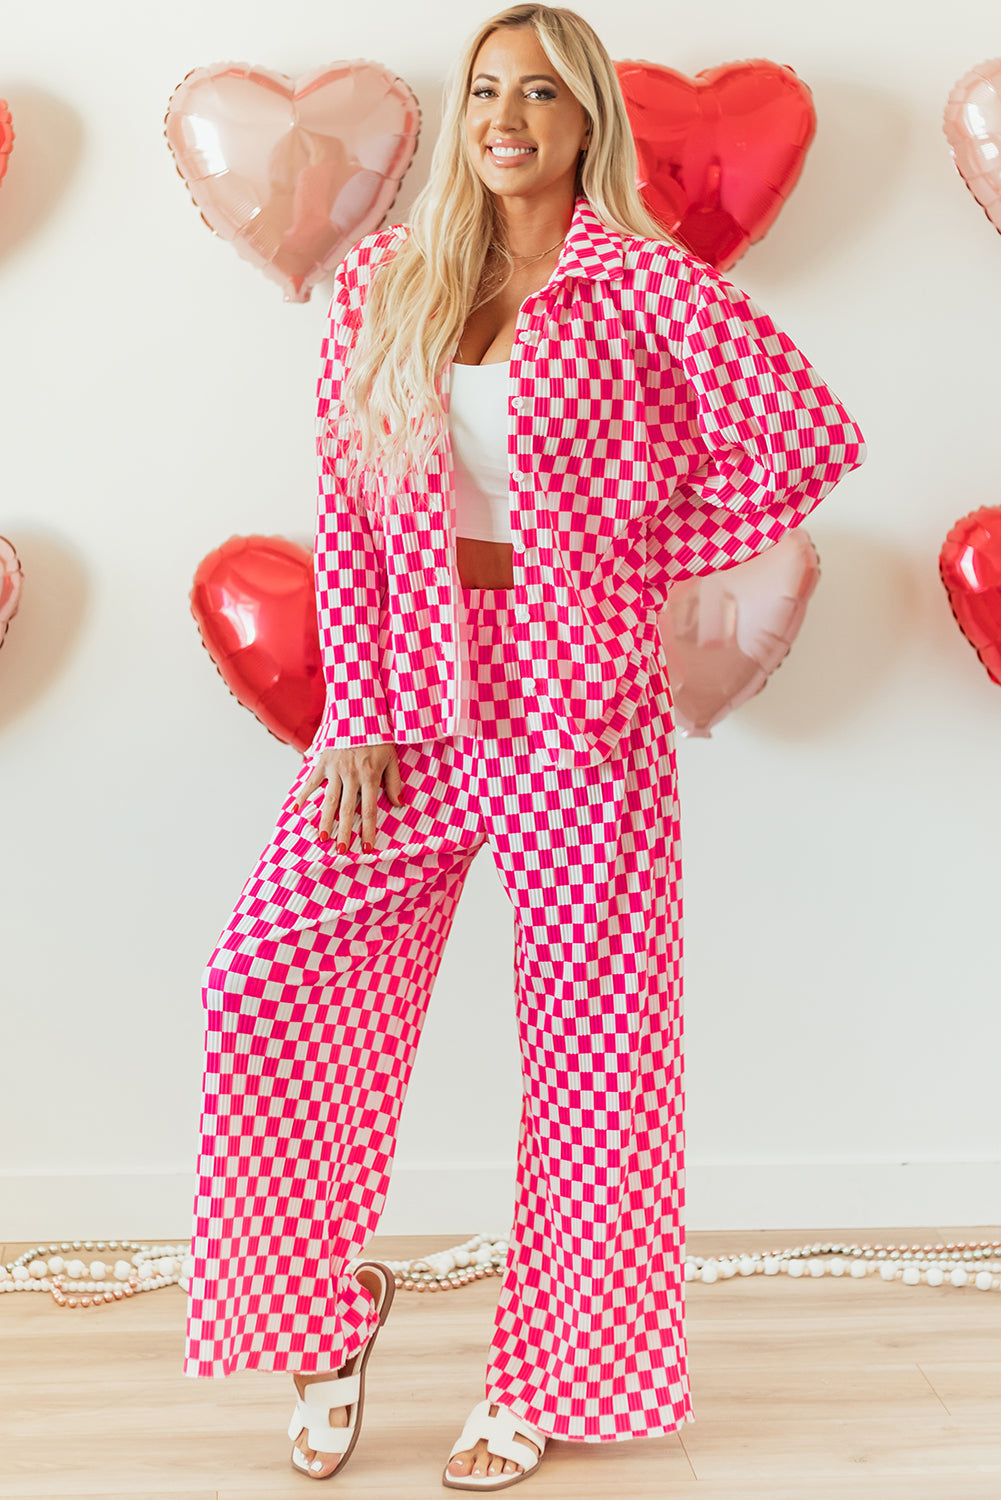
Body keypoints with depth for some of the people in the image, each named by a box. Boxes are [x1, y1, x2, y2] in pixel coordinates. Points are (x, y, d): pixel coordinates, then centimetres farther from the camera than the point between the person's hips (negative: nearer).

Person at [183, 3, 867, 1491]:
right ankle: (329, 1306, 19)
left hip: (578, 708, -3)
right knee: (266, 985, -6)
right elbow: (347, 507, 3)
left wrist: (638, 558, -2)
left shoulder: (643, 285, -3)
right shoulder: (387, 284, 7)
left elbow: (814, 439, -6)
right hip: (408, 697, 3)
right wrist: (356, 717, -4)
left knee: (588, 1047, 4)